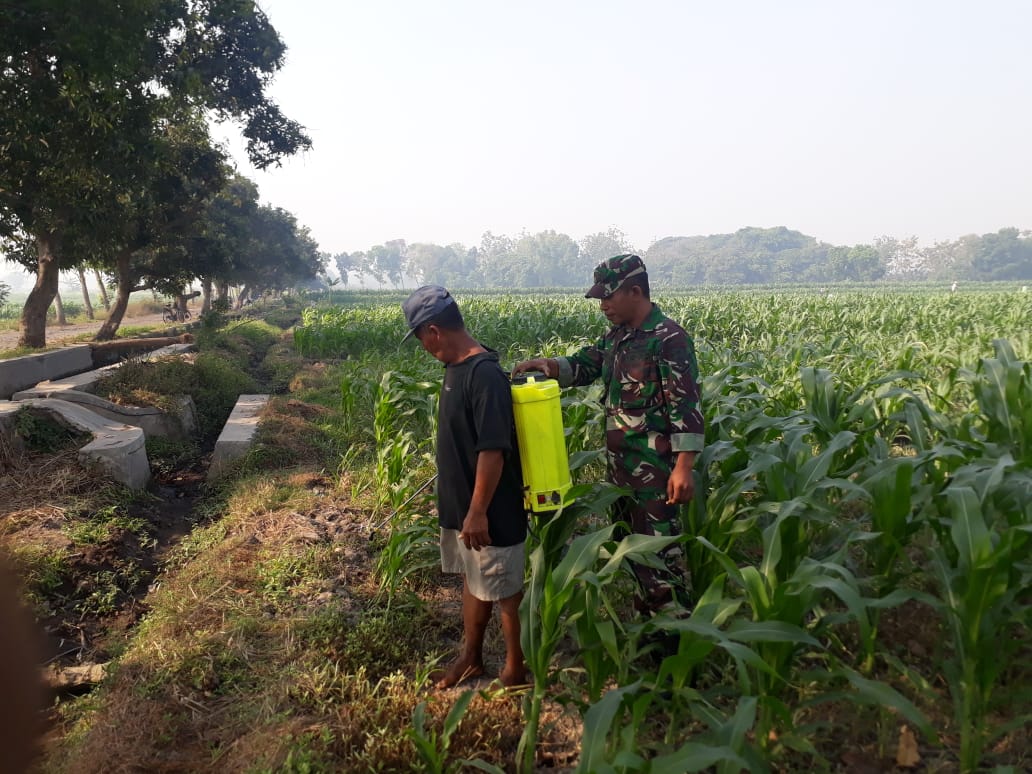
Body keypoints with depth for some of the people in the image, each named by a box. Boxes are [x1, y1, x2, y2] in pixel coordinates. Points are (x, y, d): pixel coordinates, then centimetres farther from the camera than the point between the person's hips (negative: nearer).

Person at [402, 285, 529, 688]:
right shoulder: (456, 367, 4)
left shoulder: (484, 374, -26)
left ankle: (516, 669, 29)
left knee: (505, 590, 10)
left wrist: (478, 511, -23)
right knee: (473, 581, 23)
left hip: (491, 512, -9)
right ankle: (470, 657, 41)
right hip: (460, 504, 9)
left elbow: (493, 449, -27)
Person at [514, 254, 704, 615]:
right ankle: (647, 610, 34)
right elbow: (583, 366, 16)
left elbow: (686, 406, -19)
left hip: (654, 464, -9)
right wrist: (547, 364, -5)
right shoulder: (618, 335, 10)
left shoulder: (669, 338, -16)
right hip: (620, 461, 9)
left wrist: (684, 467, -23)